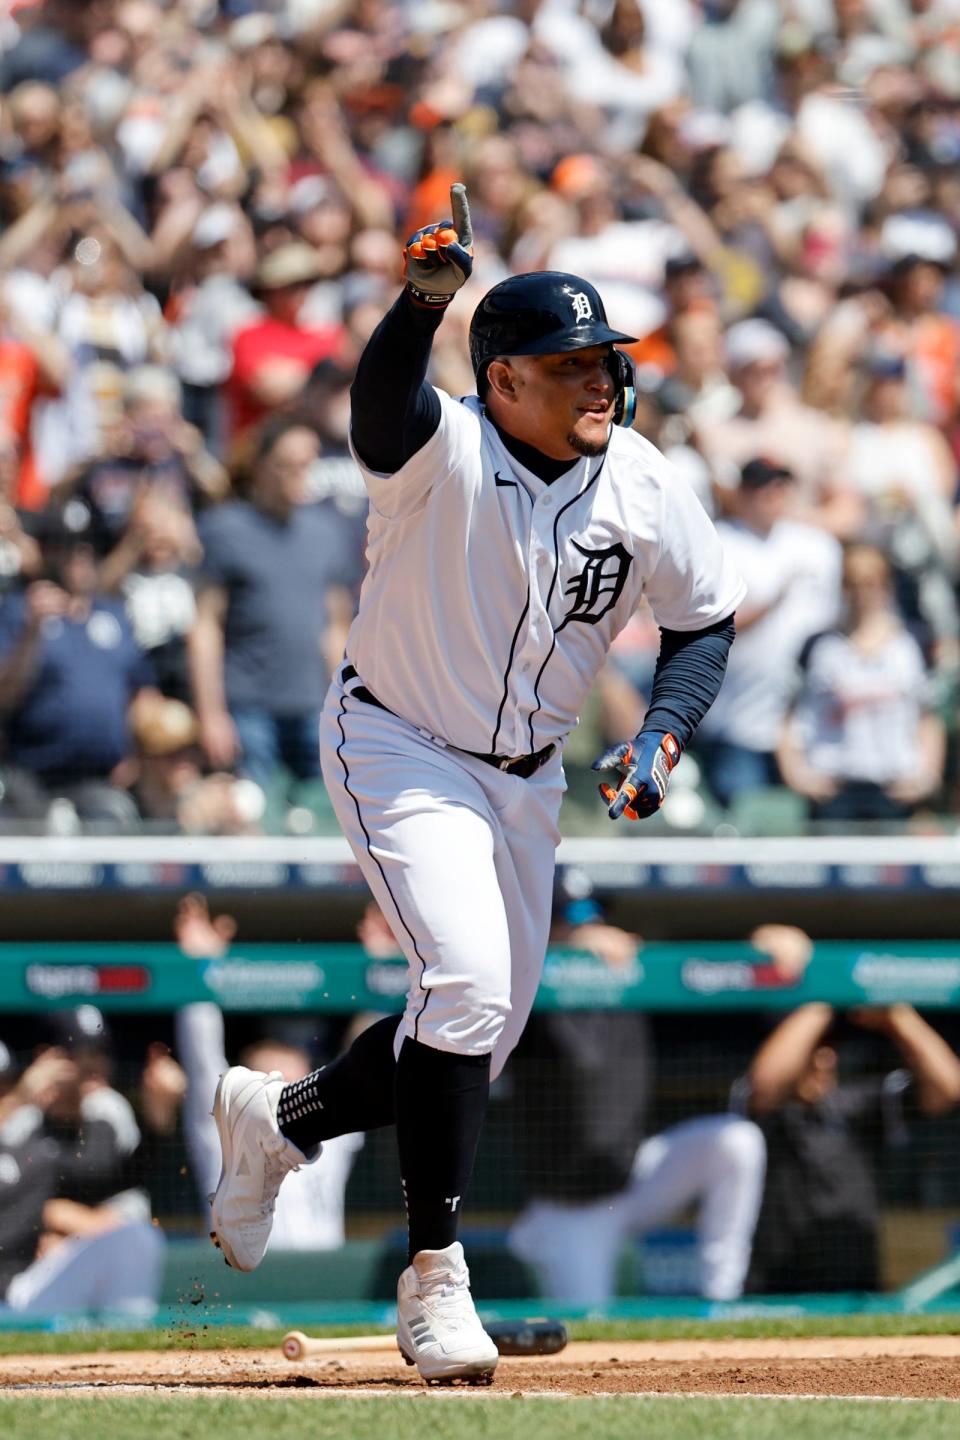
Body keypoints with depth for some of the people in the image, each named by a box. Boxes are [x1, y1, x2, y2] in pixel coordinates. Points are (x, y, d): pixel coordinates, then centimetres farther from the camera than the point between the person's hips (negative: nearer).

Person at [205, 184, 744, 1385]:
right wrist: (424, 300, -66)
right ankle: (434, 1275, -14)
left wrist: (662, 735, -12)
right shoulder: (443, 454, -23)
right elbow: (384, 398, -46)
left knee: (485, 1035, 13)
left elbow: (705, 620, 4)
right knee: (467, 984, -23)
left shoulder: (644, 490, -10)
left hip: (526, 776, 6)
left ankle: (278, 1118, 40)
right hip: (398, 749, -6)